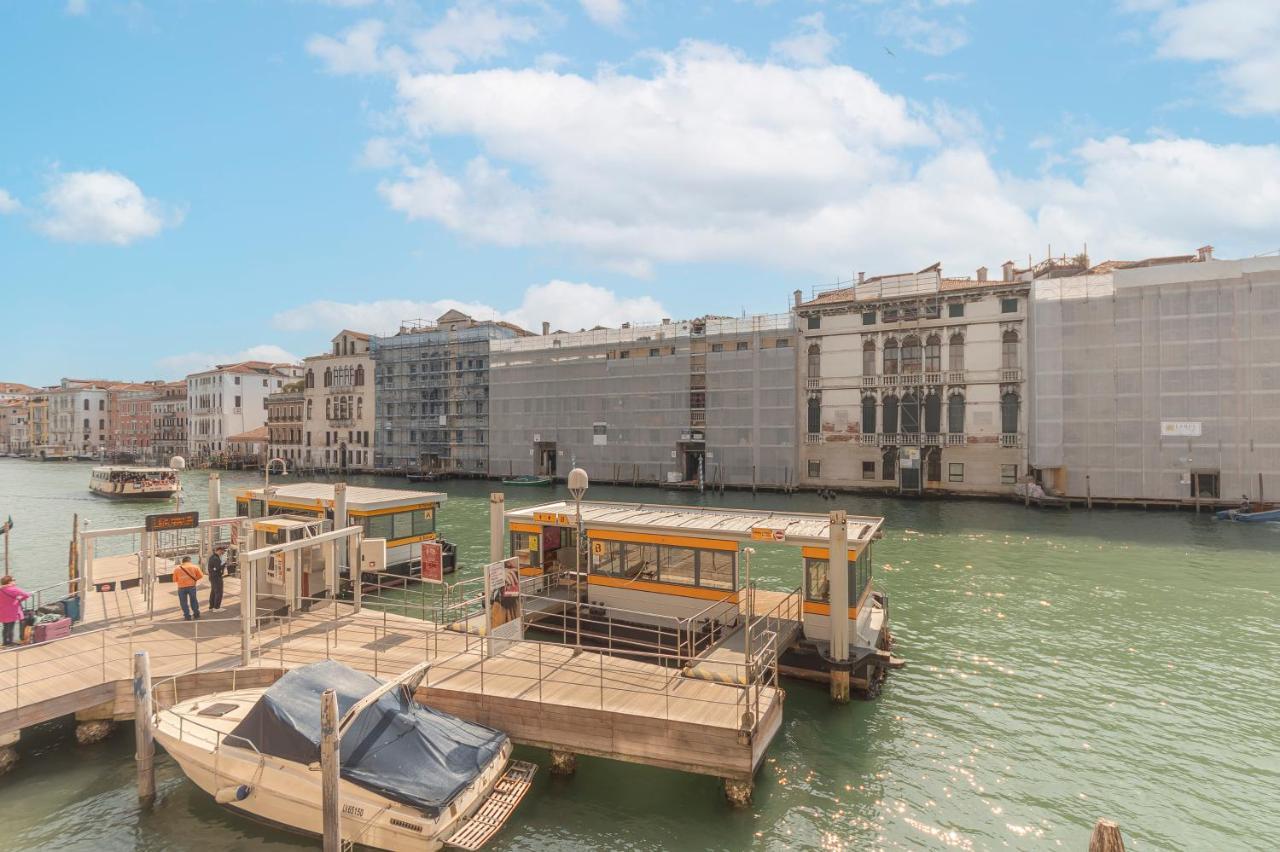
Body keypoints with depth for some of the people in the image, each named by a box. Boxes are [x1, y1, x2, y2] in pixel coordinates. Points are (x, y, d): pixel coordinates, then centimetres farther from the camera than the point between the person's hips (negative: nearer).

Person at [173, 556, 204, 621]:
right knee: (193, 601, 15)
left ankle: (187, 616, 11)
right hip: (191, 586, 1)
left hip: (181, 587, -1)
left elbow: (175, 580, 6)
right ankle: (196, 615, 22)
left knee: (184, 602, 9)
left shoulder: (177, 569, 2)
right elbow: (200, 575, 2)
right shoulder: (194, 567, 1)